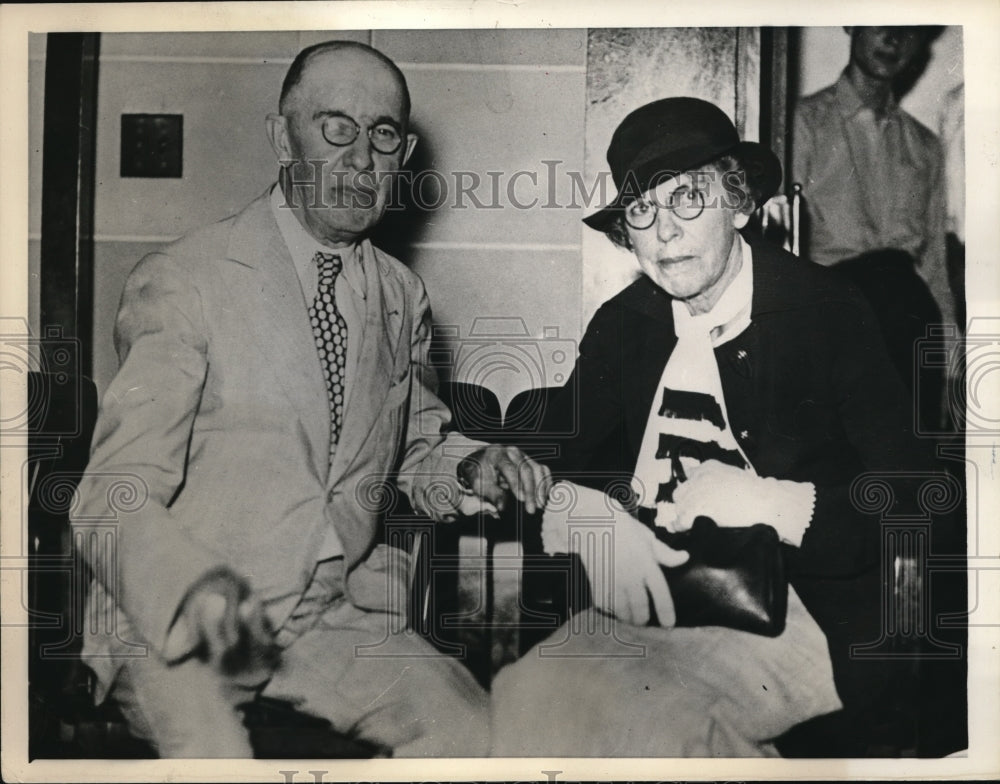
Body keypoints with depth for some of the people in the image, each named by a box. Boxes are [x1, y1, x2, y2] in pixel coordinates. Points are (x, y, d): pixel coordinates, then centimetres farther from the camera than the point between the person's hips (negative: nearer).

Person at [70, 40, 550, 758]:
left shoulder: (404, 299, 10)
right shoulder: (183, 280, -8)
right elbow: (115, 495, -13)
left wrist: (470, 469, -2)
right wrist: (194, 587, -32)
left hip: (339, 614, 4)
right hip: (172, 621, -3)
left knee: (476, 730, -18)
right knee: (210, 751, -30)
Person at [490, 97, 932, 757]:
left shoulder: (833, 313, -4)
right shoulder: (621, 324, 9)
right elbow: (544, 459, 6)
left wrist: (777, 504, -20)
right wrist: (584, 514, -16)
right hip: (636, 597, 4)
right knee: (520, 700, -22)